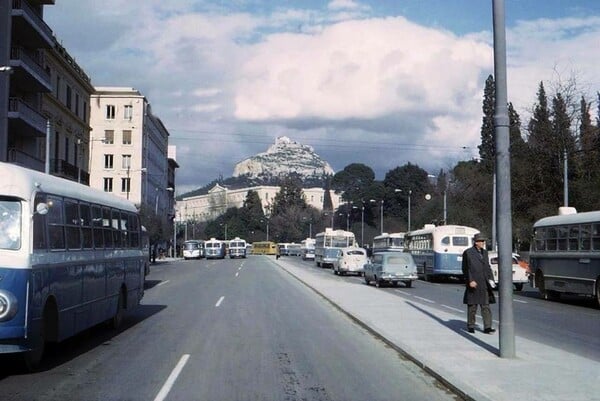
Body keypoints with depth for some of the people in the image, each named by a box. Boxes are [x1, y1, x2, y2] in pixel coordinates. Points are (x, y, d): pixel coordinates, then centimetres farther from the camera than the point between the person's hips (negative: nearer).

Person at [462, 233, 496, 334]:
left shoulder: (484, 252, 14)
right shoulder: (468, 252, -5)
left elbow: (487, 267, 18)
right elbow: (465, 269, -8)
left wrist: (491, 279, 5)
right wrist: (470, 281, -16)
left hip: (484, 284, 5)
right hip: (473, 283, -5)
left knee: (486, 306, 0)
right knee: (472, 305, 5)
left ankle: (487, 327, -1)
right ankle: (470, 326, 18)